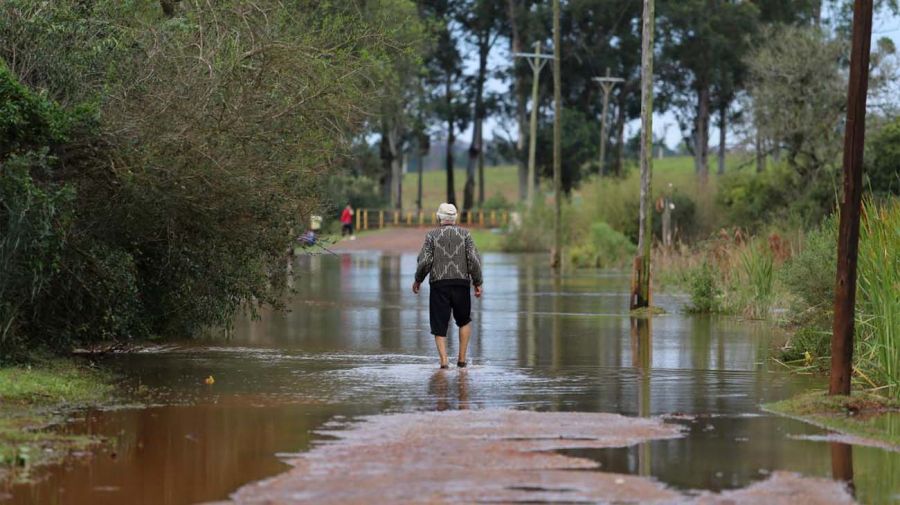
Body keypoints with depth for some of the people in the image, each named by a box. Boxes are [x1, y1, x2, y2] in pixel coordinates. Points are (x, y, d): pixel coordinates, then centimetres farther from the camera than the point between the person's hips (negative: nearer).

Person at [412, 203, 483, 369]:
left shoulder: (432, 235, 2)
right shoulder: (465, 234, 4)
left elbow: (424, 261, -5)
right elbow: (474, 260, -3)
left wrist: (418, 280, 10)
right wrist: (478, 283, 4)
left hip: (439, 284, -1)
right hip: (461, 283, 1)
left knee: (439, 325, 5)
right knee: (465, 321, 19)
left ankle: (443, 360, -9)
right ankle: (462, 358, 11)